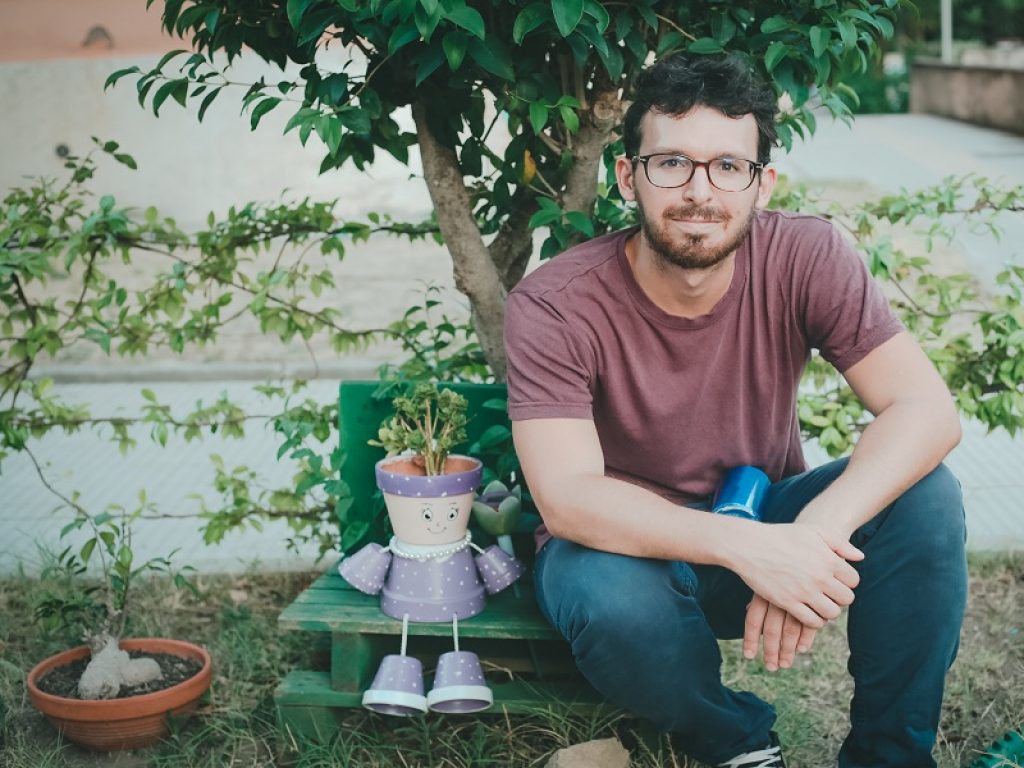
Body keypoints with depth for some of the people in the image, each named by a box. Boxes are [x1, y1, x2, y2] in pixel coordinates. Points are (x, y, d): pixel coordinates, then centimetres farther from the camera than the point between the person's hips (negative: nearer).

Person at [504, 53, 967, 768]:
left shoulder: (806, 258, -15)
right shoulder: (553, 306, -22)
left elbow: (928, 410, -21)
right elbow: (566, 497, -30)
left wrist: (814, 534, -39)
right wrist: (742, 546, -44)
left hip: (766, 525, 3)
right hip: (628, 544, -2)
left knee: (925, 495, -23)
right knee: (614, 600, -37)